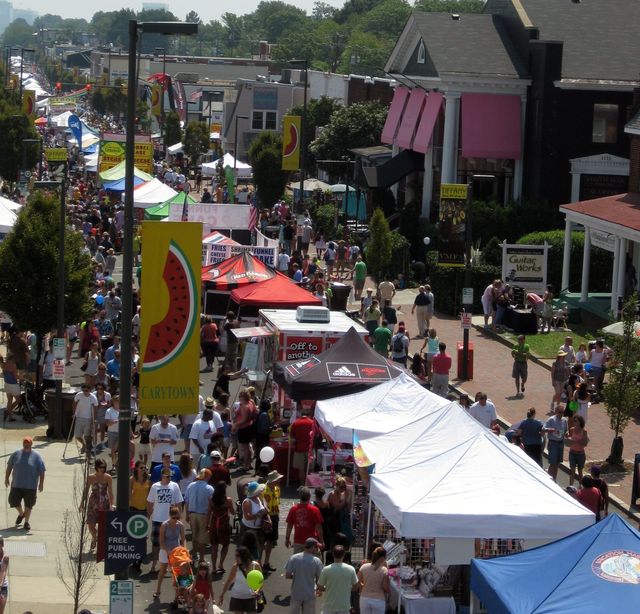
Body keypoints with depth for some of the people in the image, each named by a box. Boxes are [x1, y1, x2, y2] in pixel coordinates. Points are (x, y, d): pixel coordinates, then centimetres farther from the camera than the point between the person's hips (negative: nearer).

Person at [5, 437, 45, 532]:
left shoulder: (36, 456, -6)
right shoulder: (16, 454, 2)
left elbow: (42, 471, -4)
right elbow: (9, 467, 11)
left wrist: (41, 483, -8)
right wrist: (7, 478, 8)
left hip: (31, 486, -3)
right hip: (16, 485, 3)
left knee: (28, 505, 3)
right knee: (14, 501, 7)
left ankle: (26, 522, 19)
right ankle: (21, 514, 36)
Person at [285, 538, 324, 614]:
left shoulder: (293, 558, -10)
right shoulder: (317, 561, -14)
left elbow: (287, 575, -9)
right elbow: (319, 580, -7)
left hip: (296, 594, 1)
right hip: (309, 595, -1)